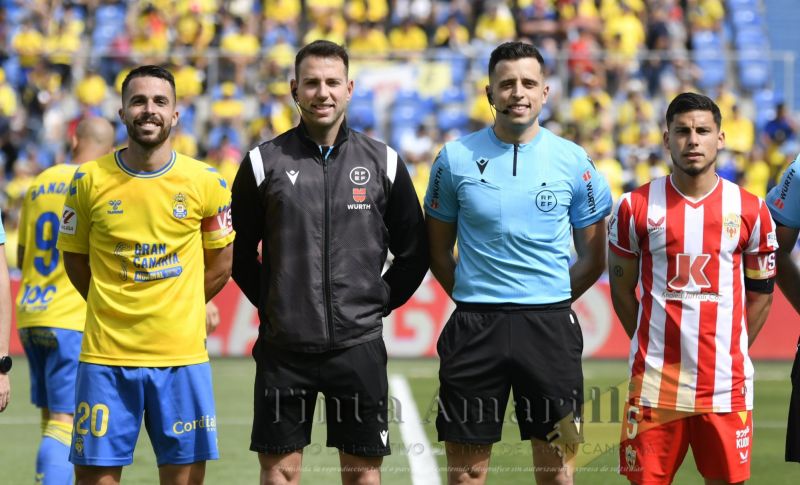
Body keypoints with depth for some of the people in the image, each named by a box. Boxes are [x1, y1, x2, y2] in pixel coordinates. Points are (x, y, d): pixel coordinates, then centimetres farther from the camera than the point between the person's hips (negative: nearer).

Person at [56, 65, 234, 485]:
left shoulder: (206, 182, 0)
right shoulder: (89, 181, -1)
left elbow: (220, 265, 12)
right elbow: (75, 260, 11)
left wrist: (177, 311, 10)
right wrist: (114, 311, 9)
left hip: (182, 356, 0)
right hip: (105, 356, 0)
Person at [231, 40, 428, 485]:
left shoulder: (383, 162, 5)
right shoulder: (265, 162, 2)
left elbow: (414, 251, 11)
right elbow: (238, 250, 10)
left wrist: (379, 302, 4)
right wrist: (269, 303, 4)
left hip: (360, 344, 1)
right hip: (284, 347, 0)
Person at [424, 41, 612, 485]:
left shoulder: (573, 161, 3)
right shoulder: (455, 158, 2)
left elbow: (593, 258, 11)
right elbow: (438, 250, 11)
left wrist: (550, 303, 7)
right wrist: (474, 301, 5)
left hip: (550, 327, 0)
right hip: (474, 329, 0)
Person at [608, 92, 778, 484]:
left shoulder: (750, 210, 3)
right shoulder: (636, 207, 1)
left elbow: (760, 292, 11)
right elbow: (622, 289, 8)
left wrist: (732, 351, 7)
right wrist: (652, 347, 6)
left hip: (726, 385, 1)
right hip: (655, 381, -1)